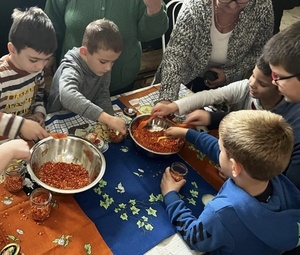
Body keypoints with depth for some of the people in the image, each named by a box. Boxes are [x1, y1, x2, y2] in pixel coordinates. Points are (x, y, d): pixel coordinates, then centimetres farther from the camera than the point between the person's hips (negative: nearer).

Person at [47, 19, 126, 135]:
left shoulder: (103, 68, -6)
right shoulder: (71, 69, -25)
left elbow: (103, 95, -2)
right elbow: (67, 96, -43)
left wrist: (111, 121, -21)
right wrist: (108, 118, -49)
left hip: (85, 121, 4)